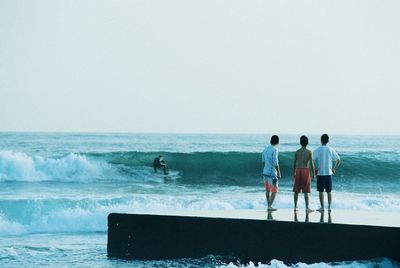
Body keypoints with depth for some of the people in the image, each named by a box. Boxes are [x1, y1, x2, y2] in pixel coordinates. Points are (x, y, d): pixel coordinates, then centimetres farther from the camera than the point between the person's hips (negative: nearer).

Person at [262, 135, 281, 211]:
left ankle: (268, 205, 19)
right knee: (274, 191, -1)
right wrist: (279, 173, -11)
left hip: (265, 172, 8)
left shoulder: (265, 149, 7)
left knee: (268, 190, 15)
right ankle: (270, 206, -8)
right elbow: (275, 163, -19)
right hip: (272, 173, -8)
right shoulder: (274, 150, -16)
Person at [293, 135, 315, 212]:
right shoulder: (309, 152, -5)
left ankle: (295, 206, 14)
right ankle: (307, 207, -4)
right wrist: (313, 173, 0)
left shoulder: (297, 152, 5)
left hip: (298, 170, 3)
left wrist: (294, 173, 15)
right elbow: (311, 163, -7)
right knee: (306, 191, -2)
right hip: (306, 170, -3)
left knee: (296, 190, 11)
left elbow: (294, 163, 7)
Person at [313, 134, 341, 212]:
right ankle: (329, 207, 8)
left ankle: (322, 207, 3)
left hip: (320, 173, -2)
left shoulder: (317, 150, -6)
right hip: (329, 173, 2)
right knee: (329, 191, 8)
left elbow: (313, 161, -11)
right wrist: (335, 169, 11)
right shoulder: (331, 150, 1)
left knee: (321, 191, 4)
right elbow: (338, 160, 2)